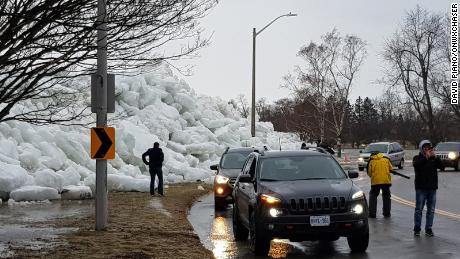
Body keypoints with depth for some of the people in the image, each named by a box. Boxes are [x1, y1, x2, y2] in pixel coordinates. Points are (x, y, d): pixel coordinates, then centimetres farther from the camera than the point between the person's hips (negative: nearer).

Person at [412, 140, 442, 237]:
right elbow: (416, 164, -19)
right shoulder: (417, 158, 2)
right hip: (421, 188, -3)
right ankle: (417, 229, 4)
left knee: (431, 210, 5)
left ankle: (429, 229, 12)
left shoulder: (434, 159, 11)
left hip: (432, 188, 3)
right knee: (419, 209, -2)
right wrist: (426, 157, -24)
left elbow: (440, 166, -5)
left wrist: (435, 157, -17)